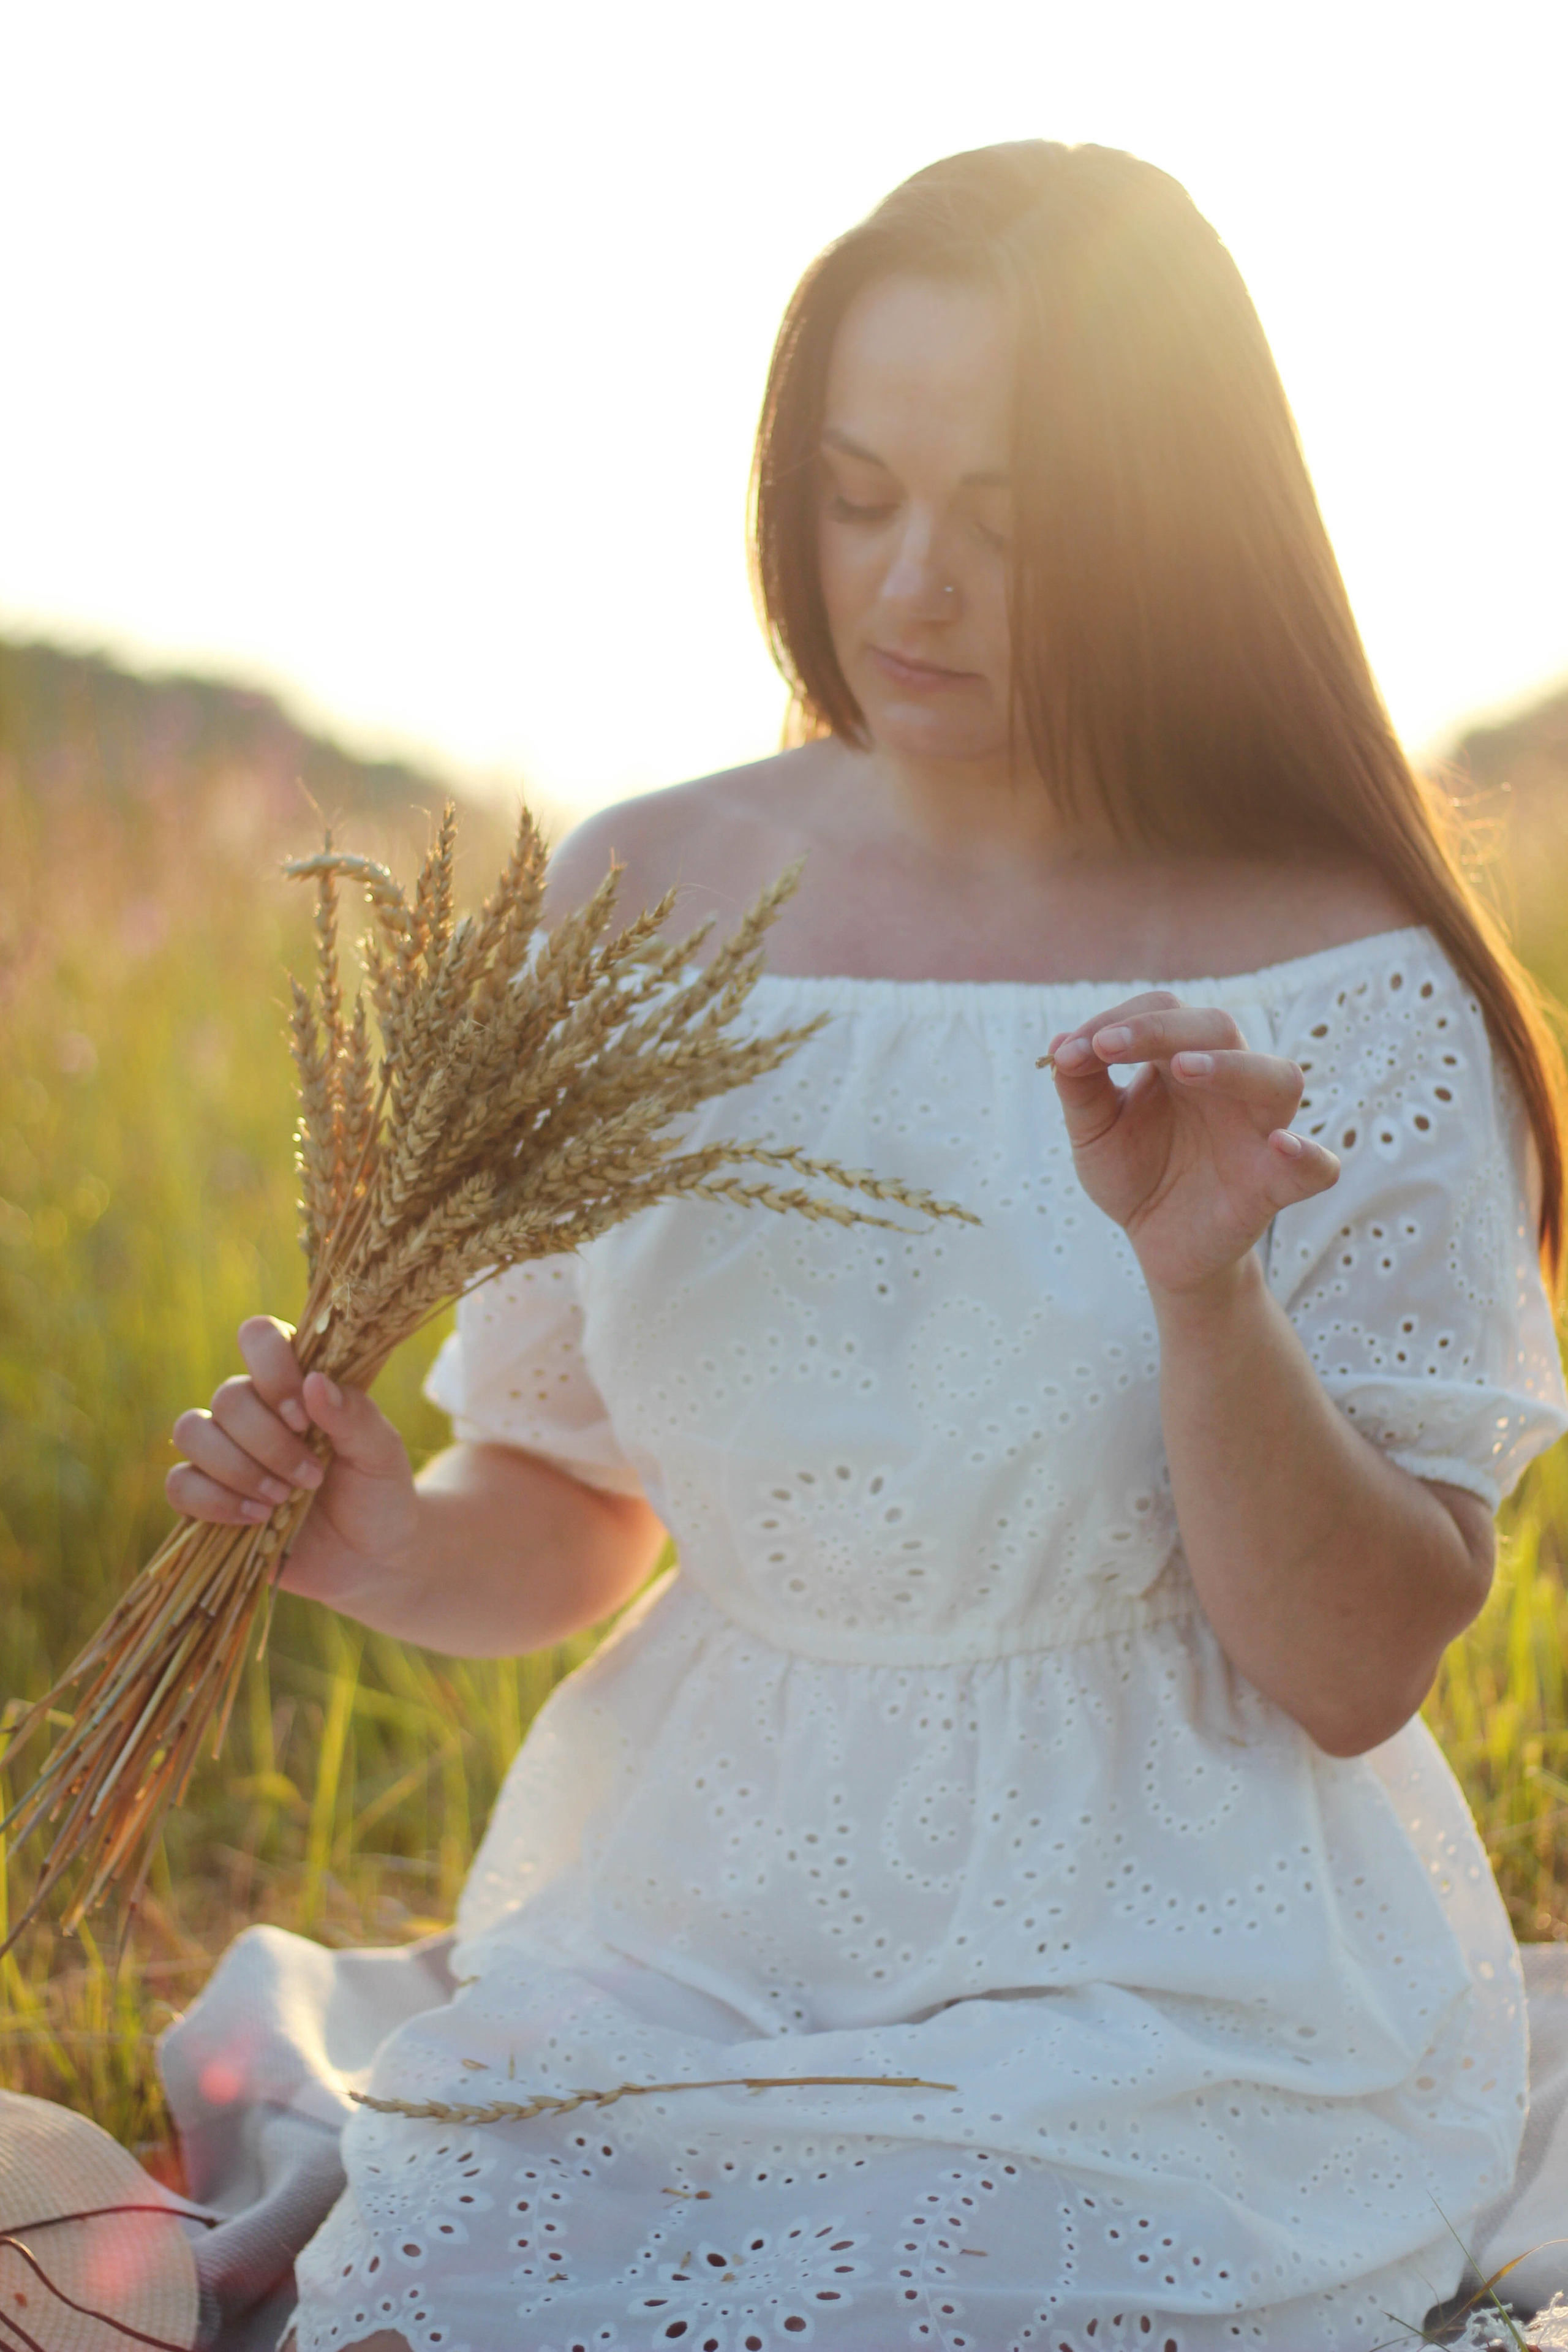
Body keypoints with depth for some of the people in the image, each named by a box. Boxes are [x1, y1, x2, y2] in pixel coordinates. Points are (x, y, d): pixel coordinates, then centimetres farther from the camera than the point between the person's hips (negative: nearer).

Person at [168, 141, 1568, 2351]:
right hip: (692, 1921, 3)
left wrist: (1203, 1289, -23)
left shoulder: (1340, 991, -8)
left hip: (1166, 1986, -3)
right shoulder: (640, 904, 2)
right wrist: (395, 1543, -12)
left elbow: (1356, 1672, -8)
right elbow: (568, 1525, 10)